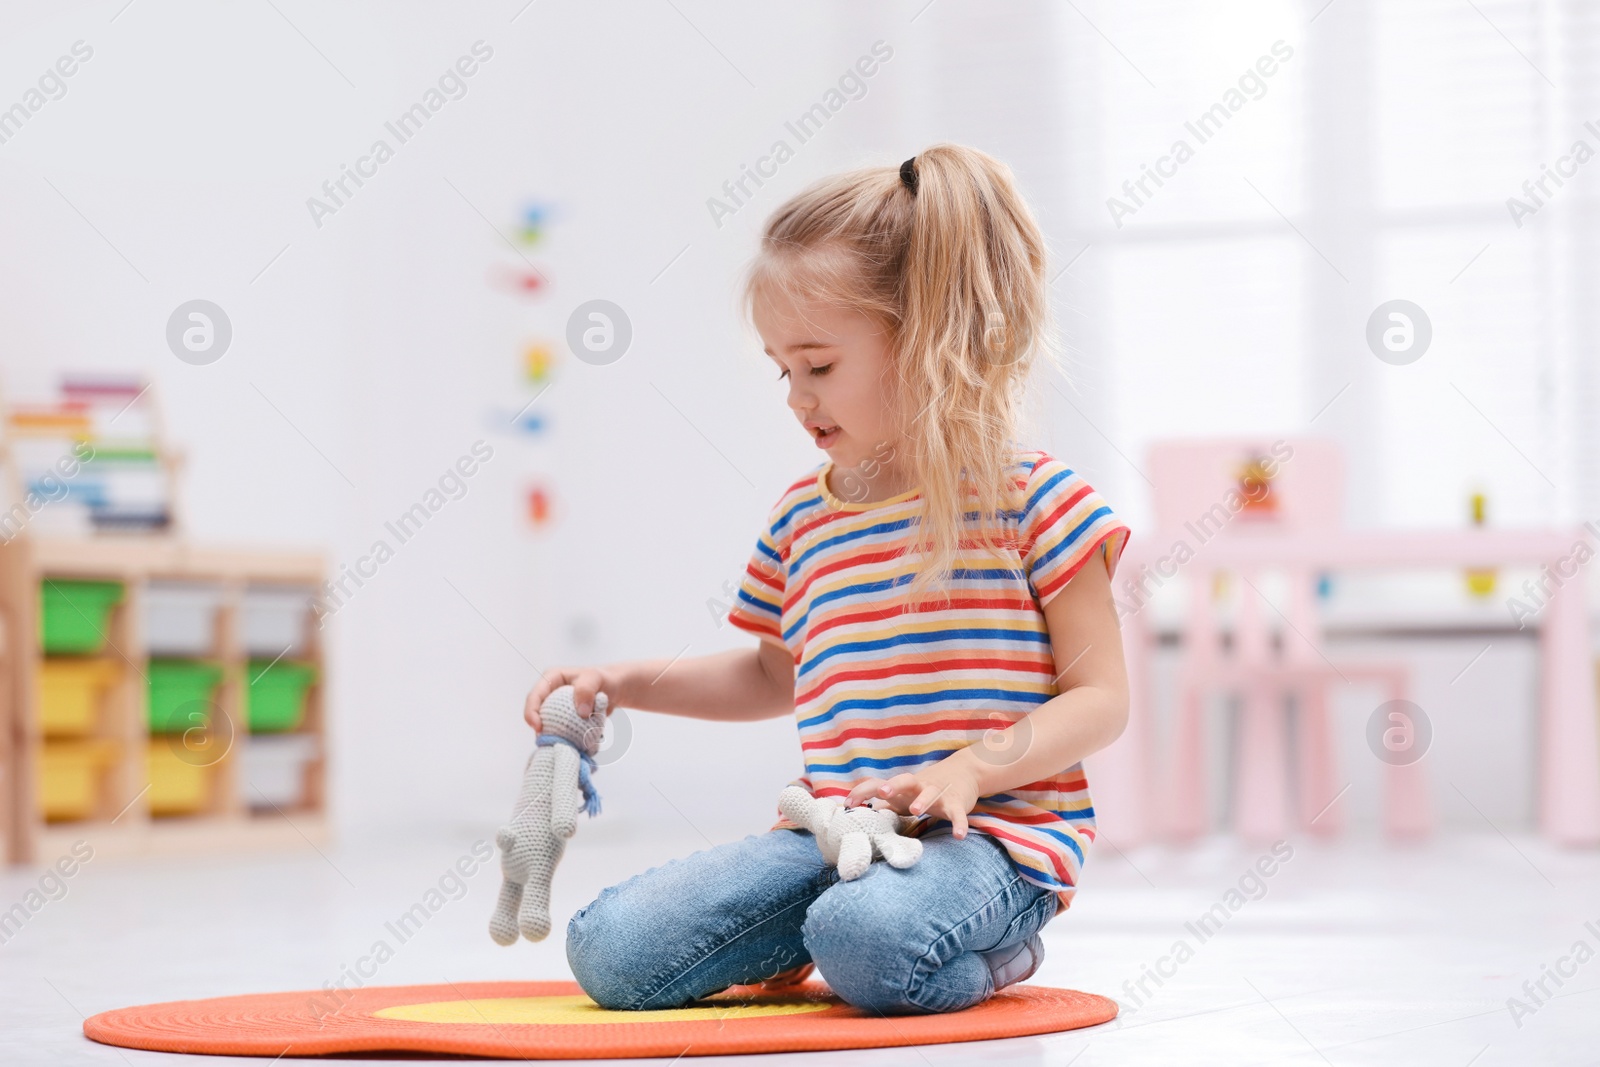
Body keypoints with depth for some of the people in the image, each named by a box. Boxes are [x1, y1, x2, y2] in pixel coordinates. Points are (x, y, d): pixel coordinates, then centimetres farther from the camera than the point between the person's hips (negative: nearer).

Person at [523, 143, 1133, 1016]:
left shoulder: (1027, 496, -4)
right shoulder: (802, 517, 14)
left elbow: (1100, 698, -6)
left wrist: (969, 768, -21)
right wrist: (625, 682, 19)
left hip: (991, 834, -5)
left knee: (865, 942, -39)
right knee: (608, 951, -14)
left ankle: (989, 949, -5)